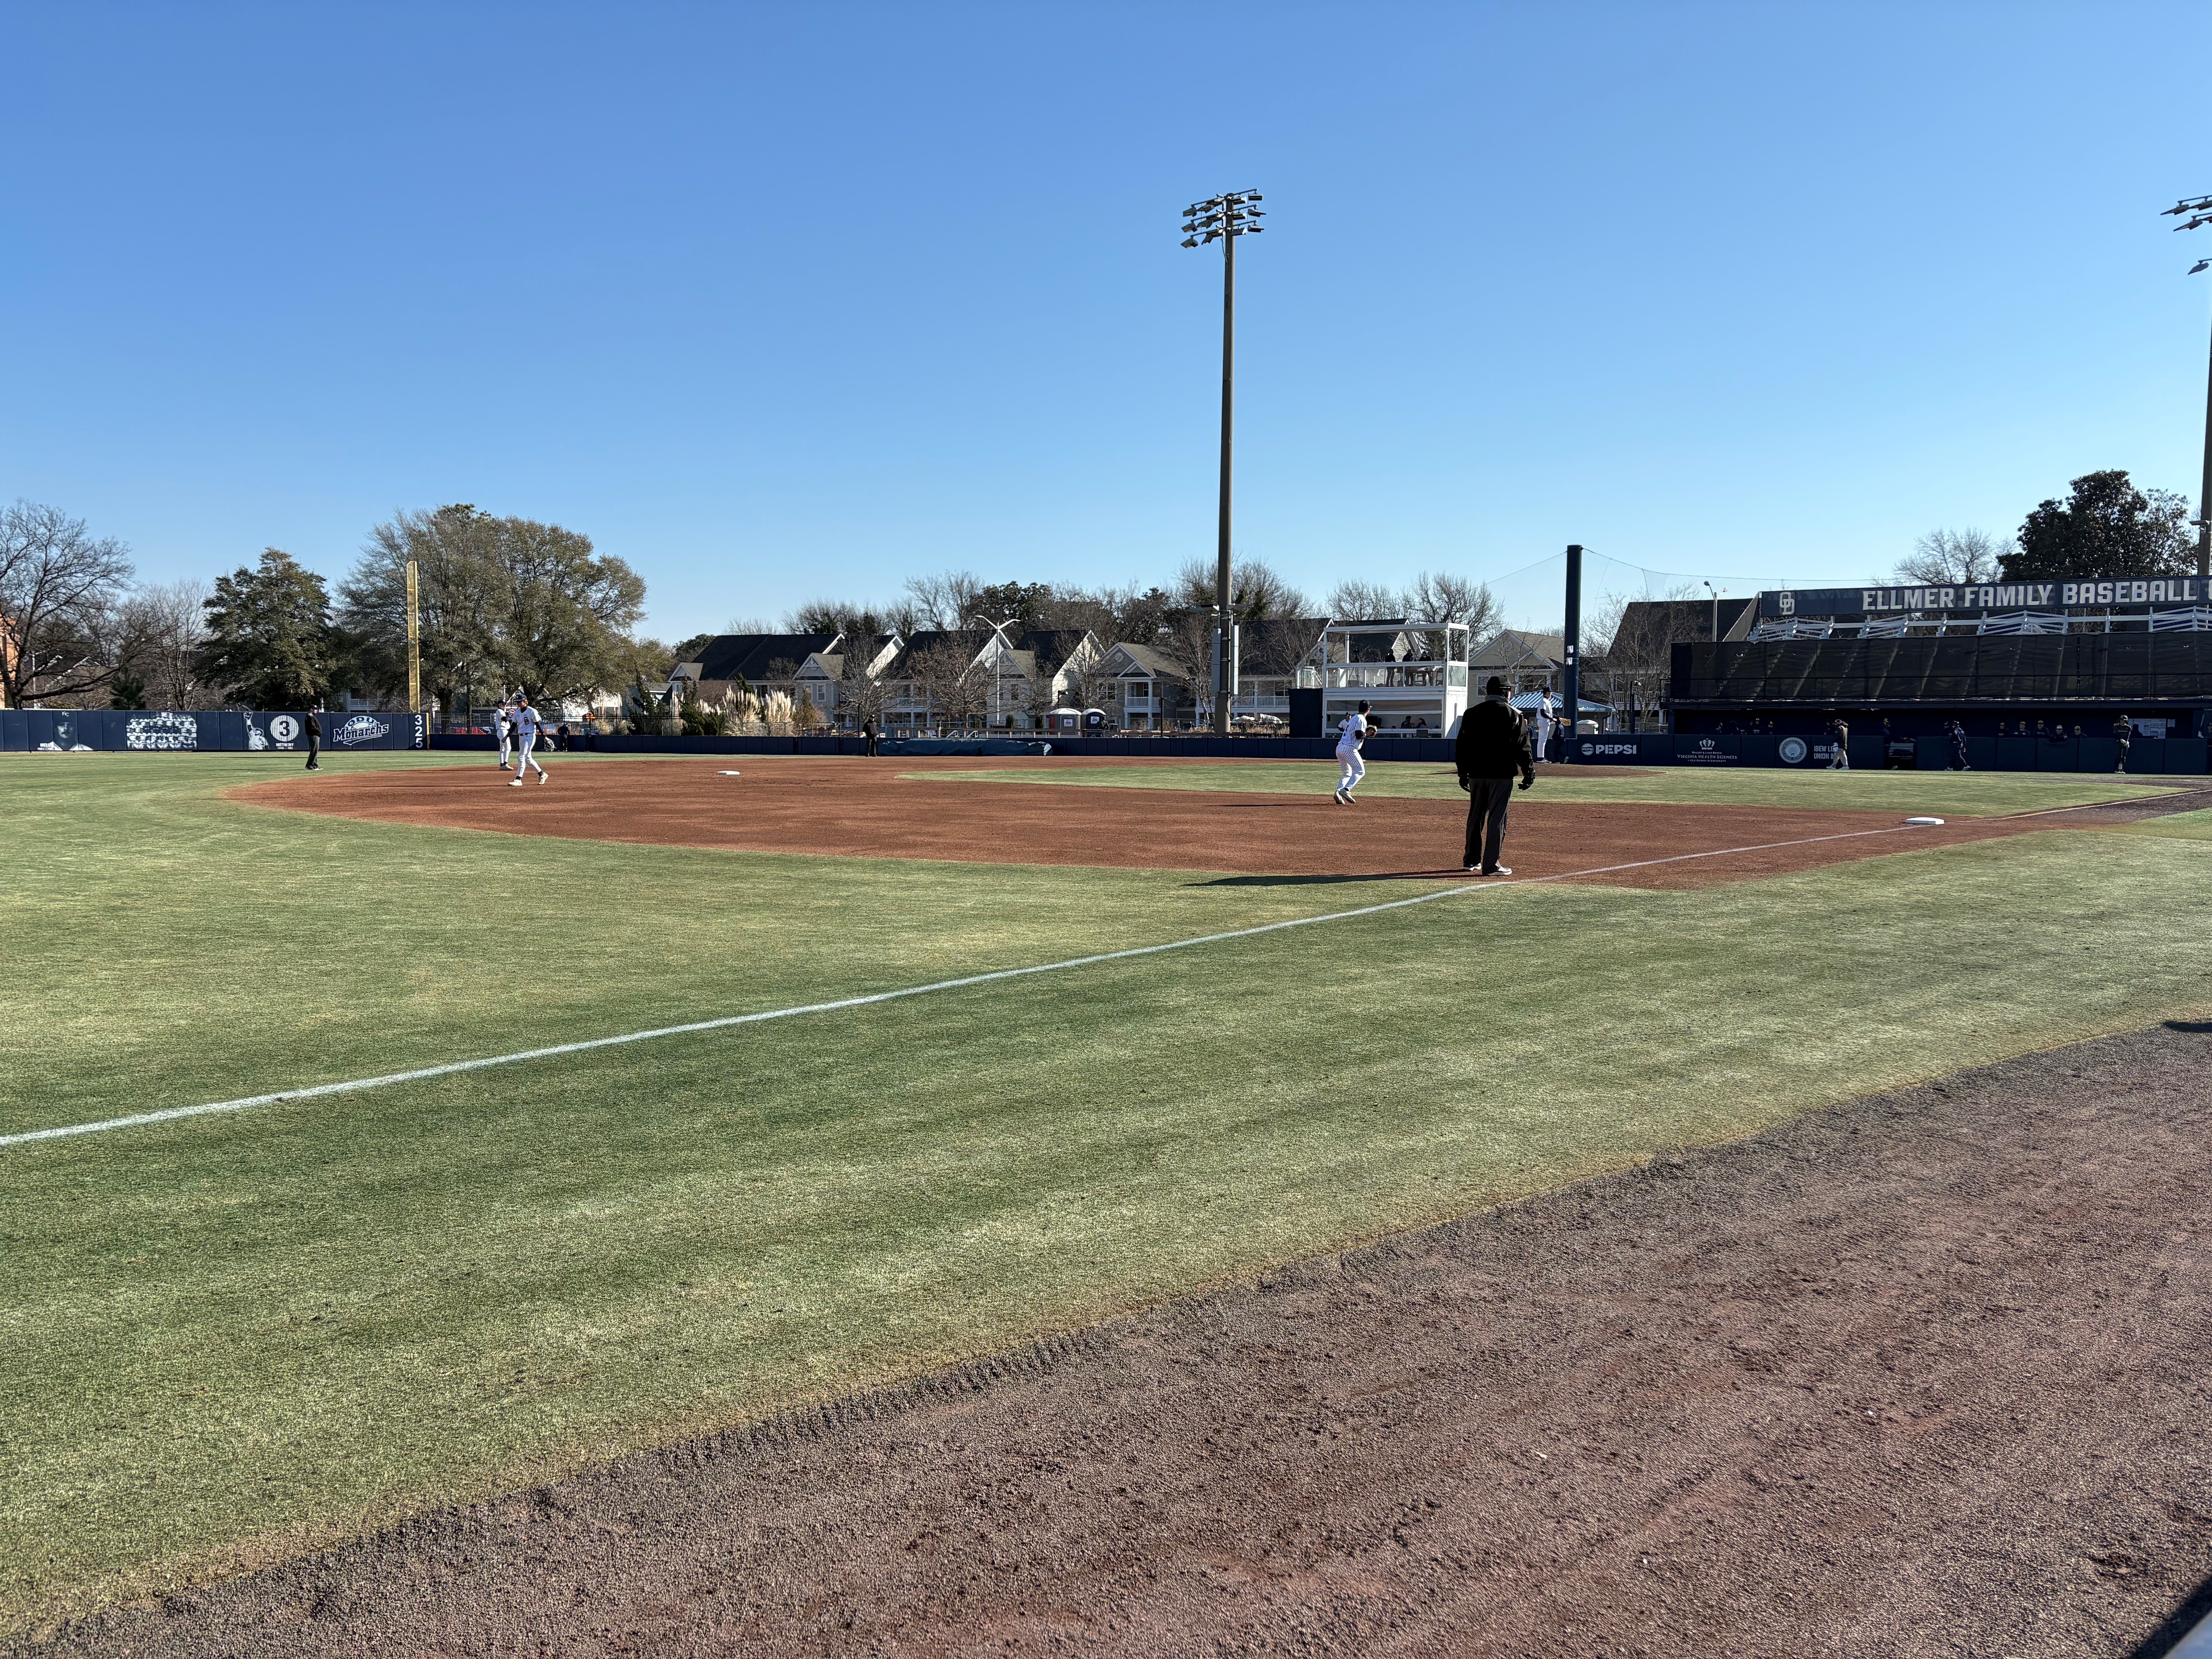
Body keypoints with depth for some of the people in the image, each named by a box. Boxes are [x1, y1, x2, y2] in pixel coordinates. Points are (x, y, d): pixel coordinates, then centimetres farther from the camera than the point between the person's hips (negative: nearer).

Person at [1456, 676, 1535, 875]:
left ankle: (1472, 860, 23)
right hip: (1502, 774, -4)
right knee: (1497, 819, -3)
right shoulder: (1513, 715, -4)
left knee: (1475, 817, 15)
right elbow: (1521, 747, -6)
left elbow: (1461, 745, 10)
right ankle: (1491, 865, -5)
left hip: (1476, 773, 4)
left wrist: (1463, 773, 16)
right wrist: (1529, 772, -1)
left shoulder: (1471, 713, 7)